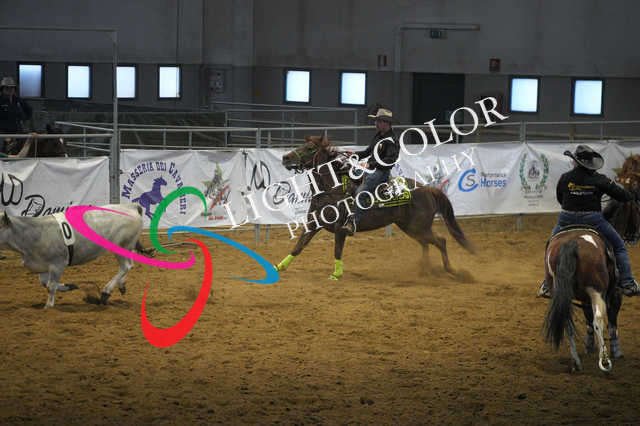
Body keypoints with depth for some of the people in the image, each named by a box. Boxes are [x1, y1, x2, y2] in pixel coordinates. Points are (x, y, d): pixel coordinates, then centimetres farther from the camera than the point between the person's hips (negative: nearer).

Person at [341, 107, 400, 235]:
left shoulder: (391, 140, -14)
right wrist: (355, 154, 13)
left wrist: (371, 165, -26)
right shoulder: (378, 136, 16)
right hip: (370, 169, 10)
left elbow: (390, 160, -23)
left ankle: (354, 223, -32)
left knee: (360, 192, -28)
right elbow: (369, 151, 29)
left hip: (381, 172, -10)